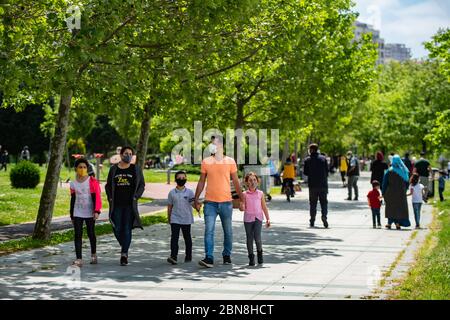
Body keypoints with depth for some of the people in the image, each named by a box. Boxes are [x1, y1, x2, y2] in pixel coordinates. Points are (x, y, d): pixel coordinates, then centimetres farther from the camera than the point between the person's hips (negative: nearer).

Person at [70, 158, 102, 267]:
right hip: (77, 214, 3)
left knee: (91, 234, 9)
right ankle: (79, 259, -5)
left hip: (89, 213, -3)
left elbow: (97, 197, -10)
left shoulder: (92, 182, -6)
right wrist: (71, 216, 14)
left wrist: (97, 211, -20)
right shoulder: (73, 183, 6)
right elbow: (72, 200, 12)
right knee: (77, 235, -4)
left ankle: (93, 255, 29)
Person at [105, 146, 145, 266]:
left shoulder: (136, 169, 5)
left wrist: (136, 197, -6)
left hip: (130, 205, -2)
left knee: (127, 229, -6)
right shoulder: (113, 169, 9)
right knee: (117, 229, 3)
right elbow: (108, 185, 15)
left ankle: (124, 254, -3)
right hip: (116, 205, 2)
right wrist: (110, 198, 2)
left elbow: (142, 185, 7)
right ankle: (124, 247, 28)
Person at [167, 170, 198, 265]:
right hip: (175, 219, 0)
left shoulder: (189, 192, -1)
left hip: (186, 219, 0)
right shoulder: (172, 193, 2)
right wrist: (169, 218, 12)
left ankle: (188, 256, 23)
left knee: (187, 237, 11)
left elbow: (193, 204, -6)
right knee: (174, 237, -9)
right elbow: (169, 206, 10)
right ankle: (173, 256, -14)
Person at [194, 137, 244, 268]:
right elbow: (201, 182, 9)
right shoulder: (206, 162, 3)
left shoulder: (230, 161, 3)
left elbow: (236, 182, 8)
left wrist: (241, 199, 7)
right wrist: (196, 199, 6)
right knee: (209, 230, -10)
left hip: (226, 202, 1)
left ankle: (227, 255, 25)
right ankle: (209, 258, -12)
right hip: (210, 202, -1)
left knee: (228, 231, 10)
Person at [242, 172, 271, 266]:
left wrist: (267, 219, 7)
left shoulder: (260, 194, 6)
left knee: (257, 237, -13)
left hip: (258, 218, 0)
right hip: (248, 218, 0)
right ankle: (251, 257, 15)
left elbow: (264, 207, 10)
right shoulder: (245, 194, 3)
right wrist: (242, 206, -23)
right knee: (249, 238, 3)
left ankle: (259, 251, 14)